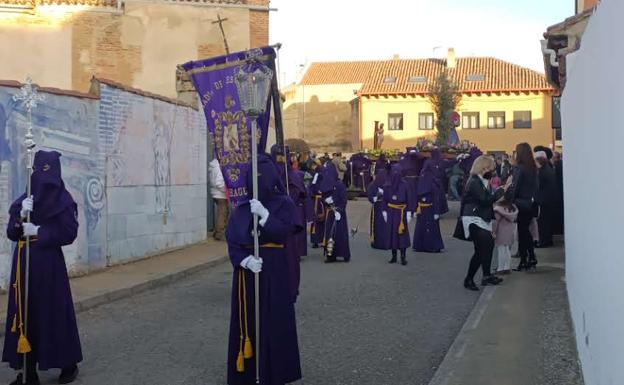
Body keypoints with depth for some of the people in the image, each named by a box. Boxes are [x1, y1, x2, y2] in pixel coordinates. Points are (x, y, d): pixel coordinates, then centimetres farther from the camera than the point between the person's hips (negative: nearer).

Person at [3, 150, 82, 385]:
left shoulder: (63, 200, -5)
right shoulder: (23, 201, 9)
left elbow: (70, 233, -11)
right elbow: (11, 233, 5)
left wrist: (39, 231, -15)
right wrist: (21, 216, -13)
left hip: (49, 263, -5)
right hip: (24, 263, 5)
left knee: (55, 312, 1)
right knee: (25, 313, 5)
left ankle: (69, 364, 19)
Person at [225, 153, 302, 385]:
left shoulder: (284, 204, -2)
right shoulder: (241, 207, 5)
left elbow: (283, 233, -15)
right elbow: (231, 240, 0)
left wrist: (264, 214, -25)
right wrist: (244, 260, -17)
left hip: (273, 272, -3)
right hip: (246, 271, 3)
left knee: (273, 320, 1)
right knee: (247, 320, 8)